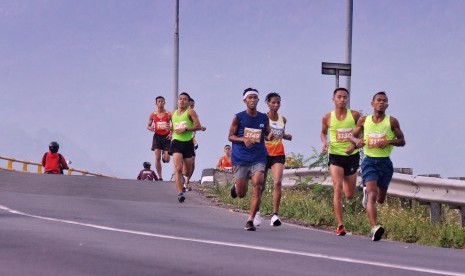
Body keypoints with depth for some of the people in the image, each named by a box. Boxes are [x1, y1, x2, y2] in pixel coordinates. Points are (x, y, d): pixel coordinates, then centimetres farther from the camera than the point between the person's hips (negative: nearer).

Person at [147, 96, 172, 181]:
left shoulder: (169, 114, -1)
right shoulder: (153, 115, 4)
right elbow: (148, 125, 11)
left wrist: (171, 133, -13)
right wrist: (150, 128, -13)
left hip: (166, 137, -1)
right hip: (157, 136, 1)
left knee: (166, 159, -3)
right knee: (157, 158, -9)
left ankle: (164, 154, 36)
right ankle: (160, 177, -3)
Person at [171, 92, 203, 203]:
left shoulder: (190, 112, -3)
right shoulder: (173, 114, 11)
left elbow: (198, 126, -13)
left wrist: (185, 129, -19)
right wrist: (172, 130, 10)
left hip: (188, 143, -1)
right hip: (177, 143, 1)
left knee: (188, 170, 11)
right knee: (178, 168, -17)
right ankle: (180, 193, -23)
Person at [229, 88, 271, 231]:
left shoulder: (264, 118, 5)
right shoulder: (238, 117, -3)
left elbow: (268, 134, 19)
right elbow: (231, 136, 0)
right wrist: (244, 139, -19)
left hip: (258, 158, 1)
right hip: (241, 158, -1)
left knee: (257, 187, -18)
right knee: (241, 194, 5)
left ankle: (250, 220, -14)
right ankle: (236, 186, 44)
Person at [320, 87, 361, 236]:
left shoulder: (355, 115, -4)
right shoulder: (328, 117, -2)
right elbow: (323, 133, 15)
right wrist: (325, 142, -5)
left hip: (352, 155, 2)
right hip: (335, 156, -2)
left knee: (349, 195, 10)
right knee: (338, 188, -17)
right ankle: (340, 225, -18)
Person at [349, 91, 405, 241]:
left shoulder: (392, 121, -1)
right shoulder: (364, 120, 3)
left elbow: (402, 141, 3)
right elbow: (352, 135, 15)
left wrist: (389, 141, -17)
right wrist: (356, 141, -9)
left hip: (385, 163, 2)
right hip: (369, 161, -2)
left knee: (380, 199, 16)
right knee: (372, 195, -22)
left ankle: (366, 193, 52)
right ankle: (374, 228, -33)